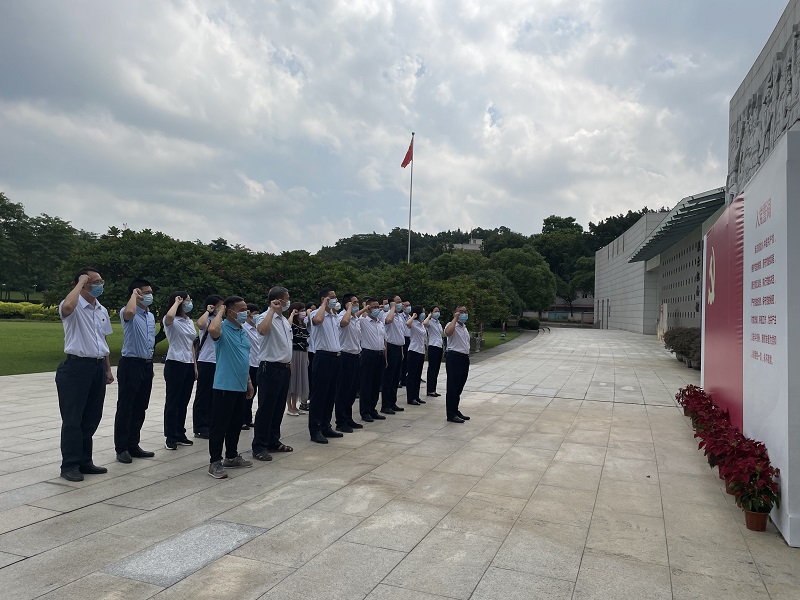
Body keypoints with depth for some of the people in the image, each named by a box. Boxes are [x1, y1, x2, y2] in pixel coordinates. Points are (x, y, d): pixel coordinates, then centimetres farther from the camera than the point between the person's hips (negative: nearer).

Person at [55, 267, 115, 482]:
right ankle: (69, 465, 10)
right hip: (76, 366, -7)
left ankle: (84, 461, 24)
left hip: (98, 367, 7)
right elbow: (67, 307, -37)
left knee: (91, 418, 13)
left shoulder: (102, 310, 14)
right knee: (73, 419, 0)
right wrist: (80, 283, -21)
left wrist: (107, 369, 18)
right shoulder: (74, 307, -9)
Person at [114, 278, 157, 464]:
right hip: (131, 364, -8)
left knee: (140, 408, 13)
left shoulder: (151, 316, 14)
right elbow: (129, 312, -38)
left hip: (147, 365, 8)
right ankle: (121, 448, 10)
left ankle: (133, 445, 22)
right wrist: (134, 294, -20)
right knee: (125, 408, 1)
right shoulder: (127, 312, -10)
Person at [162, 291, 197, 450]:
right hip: (175, 364, -7)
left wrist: (195, 366, 16)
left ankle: (180, 434, 21)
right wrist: (176, 302, -17)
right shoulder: (172, 321, -7)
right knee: (172, 401, -1)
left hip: (189, 365, 7)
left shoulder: (190, 322, 15)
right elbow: (169, 316, -35)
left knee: (184, 401, 11)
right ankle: (170, 437, 6)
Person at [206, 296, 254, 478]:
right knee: (219, 425, -1)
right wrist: (220, 312, -21)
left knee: (235, 424, 17)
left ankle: (232, 457, 30)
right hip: (224, 386, -8)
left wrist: (248, 381, 20)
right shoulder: (223, 329, -12)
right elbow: (212, 330, -39)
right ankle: (215, 462, 7)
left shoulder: (244, 332, 13)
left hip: (240, 386, 8)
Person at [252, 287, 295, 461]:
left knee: (279, 407, 14)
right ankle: (259, 446, 4)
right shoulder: (266, 317, -12)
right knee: (266, 408, -3)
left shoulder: (284, 320, 15)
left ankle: (273, 441, 25)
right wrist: (272, 309, -28)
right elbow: (262, 330, -37)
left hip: (284, 368, 9)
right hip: (270, 368, -9)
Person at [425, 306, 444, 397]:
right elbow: (425, 324, -33)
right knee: (432, 368, -3)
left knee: (436, 369, 10)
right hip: (433, 347, -8)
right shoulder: (430, 322, -8)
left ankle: (433, 389, 16)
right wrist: (429, 316, -16)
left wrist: (442, 344, 16)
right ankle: (430, 390, 2)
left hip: (439, 347, 8)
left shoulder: (439, 323, 17)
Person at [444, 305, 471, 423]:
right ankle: (451, 415, 0)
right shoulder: (452, 325, -9)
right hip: (454, 357, -9)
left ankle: (455, 411, 25)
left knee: (459, 387, 15)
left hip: (465, 358, 9)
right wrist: (455, 318, -24)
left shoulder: (464, 327, 19)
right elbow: (448, 332, -35)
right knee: (452, 387, -4)